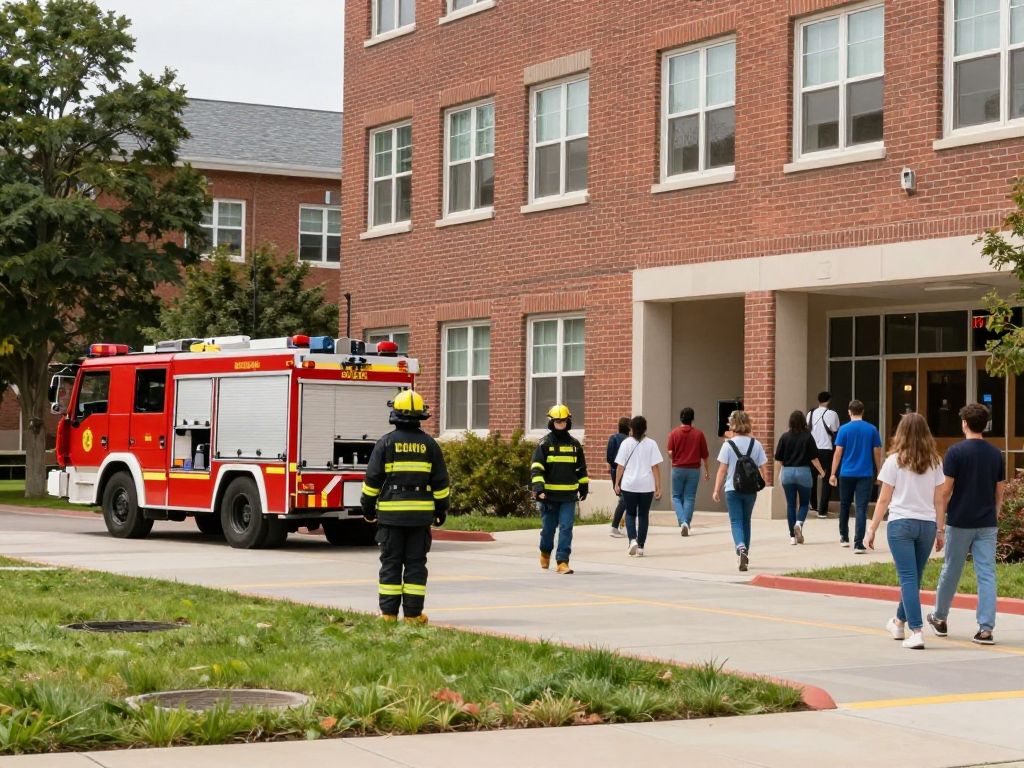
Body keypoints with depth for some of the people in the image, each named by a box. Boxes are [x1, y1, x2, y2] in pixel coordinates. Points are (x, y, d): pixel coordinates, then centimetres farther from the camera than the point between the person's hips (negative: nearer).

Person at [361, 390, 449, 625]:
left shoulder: (386, 443, -3)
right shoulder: (429, 444, 2)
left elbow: (373, 479, -2)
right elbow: (440, 481, 5)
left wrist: (368, 507, 8)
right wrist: (441, 509, 14)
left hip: (391, 513, -1)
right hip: (421, 514, 1)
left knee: (391, 562, 4)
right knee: (416, 563, 4)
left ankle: (389, 612, 3)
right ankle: (413, 613, 3)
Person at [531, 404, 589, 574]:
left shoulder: (574, 444, 9)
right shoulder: (544, 444, -3)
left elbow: (581, 468, 20)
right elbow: (536, 468, -10)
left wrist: (584, 487, 21)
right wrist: (538, 487, -22)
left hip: (569, 496, 2)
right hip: (549, 495, -2)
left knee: (566, 528, -7)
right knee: (548, 527, 10)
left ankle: (562, 562, -8)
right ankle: (545, 552, 37)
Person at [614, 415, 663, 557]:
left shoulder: (626, 443, -3)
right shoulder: (651, 444, -2)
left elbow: (620, 466, -1)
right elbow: (655, 467, -4)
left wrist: (617, 483, 11)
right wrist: (658, 487, 0)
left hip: (629, 485, 0)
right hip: (647, 485, 0)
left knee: (630, 513, 12)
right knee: (643, 515, 11)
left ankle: (632, 540, -9)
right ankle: (640, 546, 10)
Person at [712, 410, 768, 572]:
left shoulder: (728, 444, -8)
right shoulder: (756, 444, 0)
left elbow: (722, 469, -8)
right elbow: (761, 468, 3)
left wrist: (717, 490, -2)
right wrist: (764, 483, 20)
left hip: (733, 489, -3)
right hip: (751, 490, 3)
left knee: (736, 522, -1)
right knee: (746, 521, 18)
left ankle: (741, 548, -27)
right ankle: (745, 555, 24)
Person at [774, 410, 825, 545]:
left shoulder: (785, 437, -2)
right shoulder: (807, 437, -6)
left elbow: (779, 459, 1)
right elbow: (814, 458, -5)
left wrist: (780, 473, 19)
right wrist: (821, 471, 11)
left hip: (787, 472, 1)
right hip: (803, 472, -1)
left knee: (790, 504, 7)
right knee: (804, 503, 13)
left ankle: (793, 536, 6)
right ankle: (799, 523, -15)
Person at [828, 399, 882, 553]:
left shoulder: (844, 429, -4)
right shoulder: (872, 429, 0)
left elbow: (838, 452, -5)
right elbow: (877, 453, 4)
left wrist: (833, 473, -1)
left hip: (847, 473, 0)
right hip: (865, 474, 0)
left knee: (844, 505, 18)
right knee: (861, 509, -3)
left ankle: (844, 537, 31)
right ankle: (858, 543, -12)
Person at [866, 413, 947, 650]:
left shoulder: (895, 461, -4)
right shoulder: (934, 462, 5)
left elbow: (884, 499, -2)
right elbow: (939, 499, 5)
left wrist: (872, 528, 5)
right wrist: (939, 530, 13)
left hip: (900, 523, -3)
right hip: (927, 524, 3)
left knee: (908, 578, -4)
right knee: (914, 577, 17)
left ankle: (916, 630, -15)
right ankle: (900, 622, 35)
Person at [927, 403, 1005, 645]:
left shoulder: (956, 452, -9)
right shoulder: (996, 454, 4)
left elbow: (946, 490, -9)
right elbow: (999, 493, 8)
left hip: (960, 522, -3)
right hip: (987, 524, 3)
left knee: (951, 571, 12)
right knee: (987, 575, 1)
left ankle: (940, 618, 28)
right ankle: (986, 628, -6)